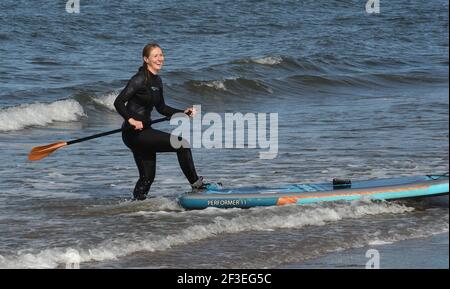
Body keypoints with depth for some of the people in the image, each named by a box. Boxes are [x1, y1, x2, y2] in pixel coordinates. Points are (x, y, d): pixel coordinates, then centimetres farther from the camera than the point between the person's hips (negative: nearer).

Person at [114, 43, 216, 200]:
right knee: (181, 143, -13)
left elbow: (161, 108, 23)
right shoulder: (140, 79, -15)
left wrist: (184, 112, 12)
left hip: (144, 131, 10)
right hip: (135, 133, -10)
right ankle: (196, 184, -5)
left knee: (147, 176, 12)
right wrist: (130, 119, -32)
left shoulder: (157, 81, 13)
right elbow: (118, 102, -19)